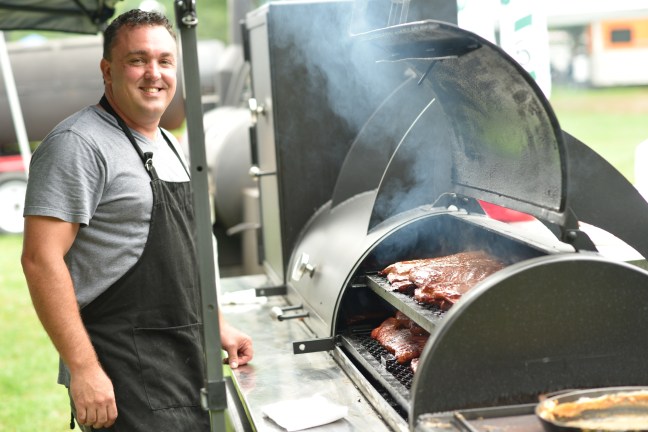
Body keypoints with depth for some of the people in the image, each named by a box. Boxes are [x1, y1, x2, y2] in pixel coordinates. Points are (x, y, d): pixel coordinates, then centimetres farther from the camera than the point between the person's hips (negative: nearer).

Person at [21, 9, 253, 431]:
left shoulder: (169, 146, 15)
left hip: (187, 363, 9)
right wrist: (83, 368, -24)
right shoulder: (79, 143, -14)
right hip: (126, 376, -8)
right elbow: (41, 259, -20)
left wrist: (216, 324, 19)